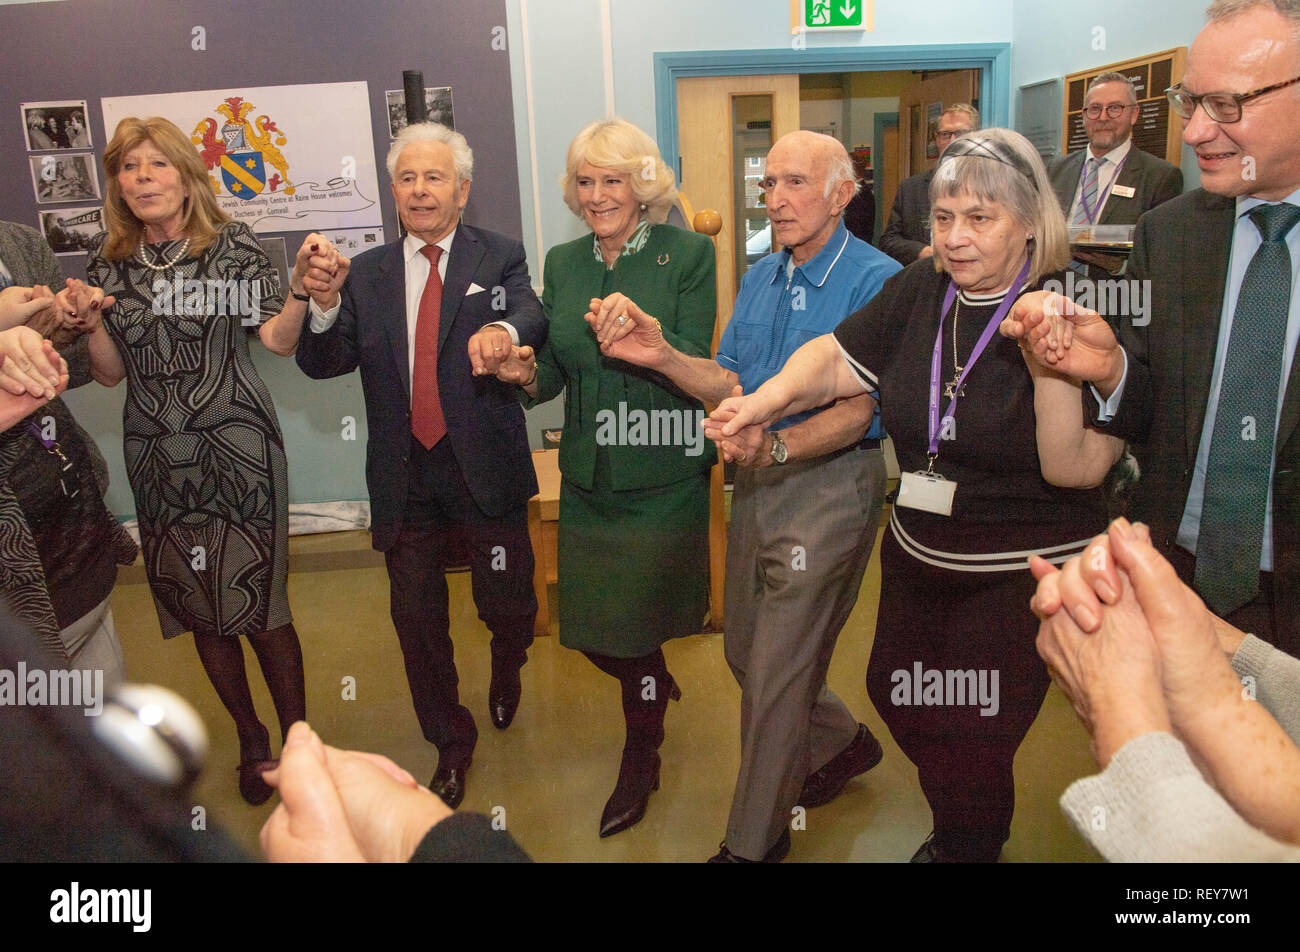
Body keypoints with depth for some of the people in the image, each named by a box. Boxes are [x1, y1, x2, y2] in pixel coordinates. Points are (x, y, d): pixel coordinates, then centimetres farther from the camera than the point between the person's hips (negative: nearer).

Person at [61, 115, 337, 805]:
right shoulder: (108, 261, 8)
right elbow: (111, 373, 9)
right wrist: (90, 324, -9)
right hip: (157, 458, 4)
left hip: (237, 450, -4)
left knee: (259, 602, -3)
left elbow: (278, 341, -10)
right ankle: (250, 738, 31)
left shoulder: (231, 245, -2)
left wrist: (301, 290, -28)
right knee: (199, 607, 12)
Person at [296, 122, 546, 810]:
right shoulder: (367, 274, 8)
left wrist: (504, 329, -43)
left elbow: (532, 319, -19)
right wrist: (325, 306, -20)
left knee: (507, 604, 6)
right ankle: (450, 743, 34)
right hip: (404, 476, 3)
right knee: (416, 616, 11)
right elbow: (321, 364, 0)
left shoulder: (499, 258, 1)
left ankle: (506, 671, 45)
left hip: (486, 469, -2)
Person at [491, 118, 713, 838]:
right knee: (589, 628, 11)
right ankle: (655, 682, 48)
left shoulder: (687, 254, -6)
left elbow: (695, 367, -13)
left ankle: (640, 764, 33)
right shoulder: (562, 263, 7)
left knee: (638, 623, 6)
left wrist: (646, 331, -31)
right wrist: (526, 373, -13)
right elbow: (555, 374, 9)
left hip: (662, 479, -4)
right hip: (588, 479, 4)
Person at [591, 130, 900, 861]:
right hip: (759, 479, 8)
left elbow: (856, 413, -20)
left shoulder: (877, 281, -14)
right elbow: (732, 384, 8)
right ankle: (845, 743, 45)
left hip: (830, 484, -7)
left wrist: (777, 445, -37)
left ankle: (754, 840, 23)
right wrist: (661, 356, -9)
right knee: (747, 653, 18)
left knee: (777, 673, 1)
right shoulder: (760, 279, 9)